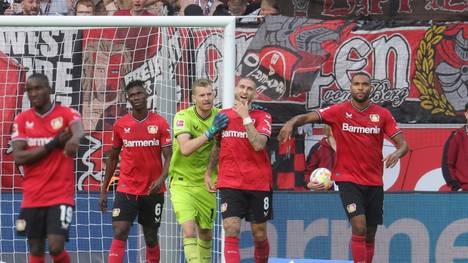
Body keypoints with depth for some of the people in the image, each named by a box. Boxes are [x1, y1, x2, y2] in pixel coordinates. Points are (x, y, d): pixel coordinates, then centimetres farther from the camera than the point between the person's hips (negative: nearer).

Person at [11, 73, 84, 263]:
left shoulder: (66, 114, -4)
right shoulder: (22, 120, 5)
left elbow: (78, 129, -28)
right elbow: (18, 158, -5)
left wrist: (74, 138, -54)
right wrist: (54, 143, -13)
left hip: (61, 195, -4)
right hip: (32, 197, 4)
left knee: (56, 247, -15)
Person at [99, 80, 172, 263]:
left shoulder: (160, 123, -2)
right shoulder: (120, 125, 3)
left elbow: (168, 156, -4)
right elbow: (113, 158, 12)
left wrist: (162, 178, -23)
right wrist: (104, 190, 10)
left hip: (153, 190, 0)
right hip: (126, 189, 0)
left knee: (151, 238, 11)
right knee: (119, 233, -14)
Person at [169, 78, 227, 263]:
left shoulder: (220, 116, -1)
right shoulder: (183, 117, -13)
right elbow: (185, 149, -25)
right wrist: (210, 132, -31)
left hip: (206, 184, 4)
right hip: (183, 182, -4)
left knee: (206, 234, 12)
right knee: (189, 229, -20)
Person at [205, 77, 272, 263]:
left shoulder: (262, 116, -2)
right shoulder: (223, 115, 7)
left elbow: (258, 145, -19)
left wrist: (246, 117, -16)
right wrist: (208, 173, 17)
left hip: (259, 183, -1)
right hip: (230, 183, 1)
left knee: (259, 235, 7)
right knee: (231, 232, -13)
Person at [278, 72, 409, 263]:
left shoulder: (382, 114, 2)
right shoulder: (339, 111, -3)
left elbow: (403, 144, -1)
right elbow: (308, 117, -11)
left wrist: (397, 153, -24)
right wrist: (291, 123, -33)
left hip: (374, 182, 3)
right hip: (348, 180, -3)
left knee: (370, 234, 10)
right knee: (359, 226, -20)